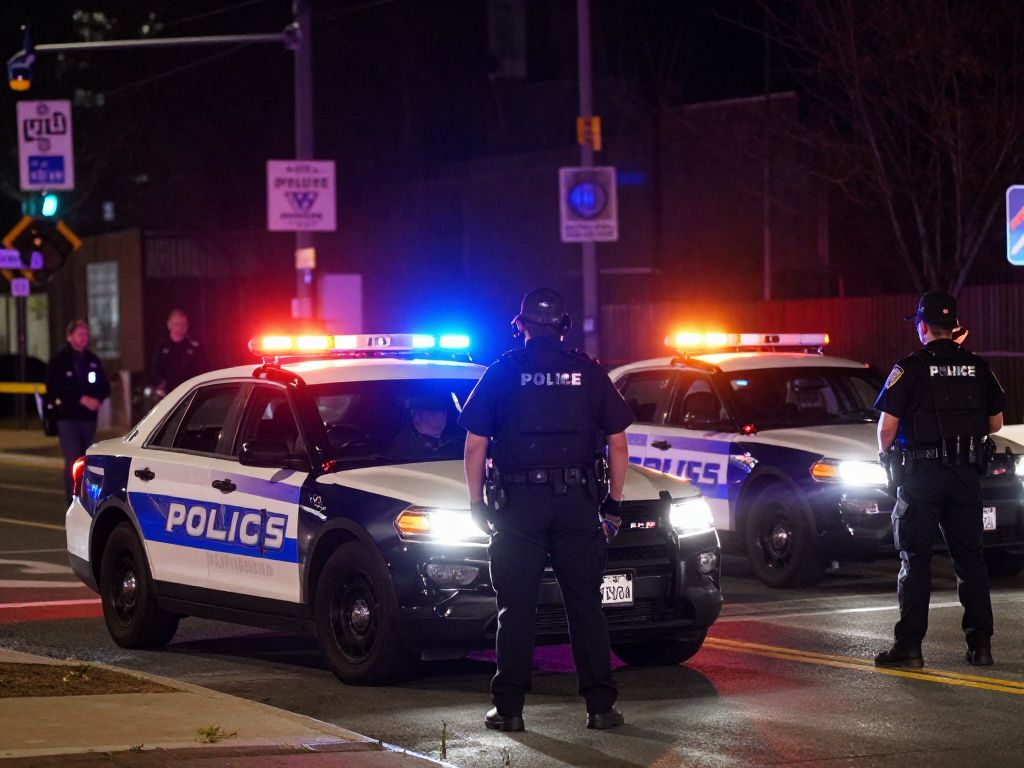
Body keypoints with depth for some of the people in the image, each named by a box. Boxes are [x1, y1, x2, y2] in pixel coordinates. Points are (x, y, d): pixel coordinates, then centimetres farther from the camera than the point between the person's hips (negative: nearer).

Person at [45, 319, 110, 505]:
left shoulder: (92, 360, 14)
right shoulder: (59, 361, -1)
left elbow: (104, 387, 15)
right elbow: (54, 390, -10)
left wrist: (98, 399, -8)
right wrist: (81, 399, -16)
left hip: (88, 418, 5)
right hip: (67, 418, -5)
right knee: (73, 460, -14)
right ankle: (72, 499, -13)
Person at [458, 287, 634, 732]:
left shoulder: (502, 374, 2)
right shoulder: (589, 374, 6)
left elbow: (474, 447, 1)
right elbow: (618, 446, 7)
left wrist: (477, 504, 8)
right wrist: (613, 503, 15)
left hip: (518, 506, -1)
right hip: (577, 503, 1)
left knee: (516, 609, 3)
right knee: (585, 607, 6)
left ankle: (509, 708, 2)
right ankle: (600, 705, 5)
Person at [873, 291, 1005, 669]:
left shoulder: (910, 369, -8)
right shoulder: (977, 368, 6)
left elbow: (887, 425, -10)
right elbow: (996, 422, 12)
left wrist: (886, 454, 9)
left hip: (921, 473, -4)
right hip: (966, 474, 4)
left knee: (915, 559, -1)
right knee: (970, 557, 10)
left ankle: (909, 644, -4)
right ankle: (980, 643, 8)